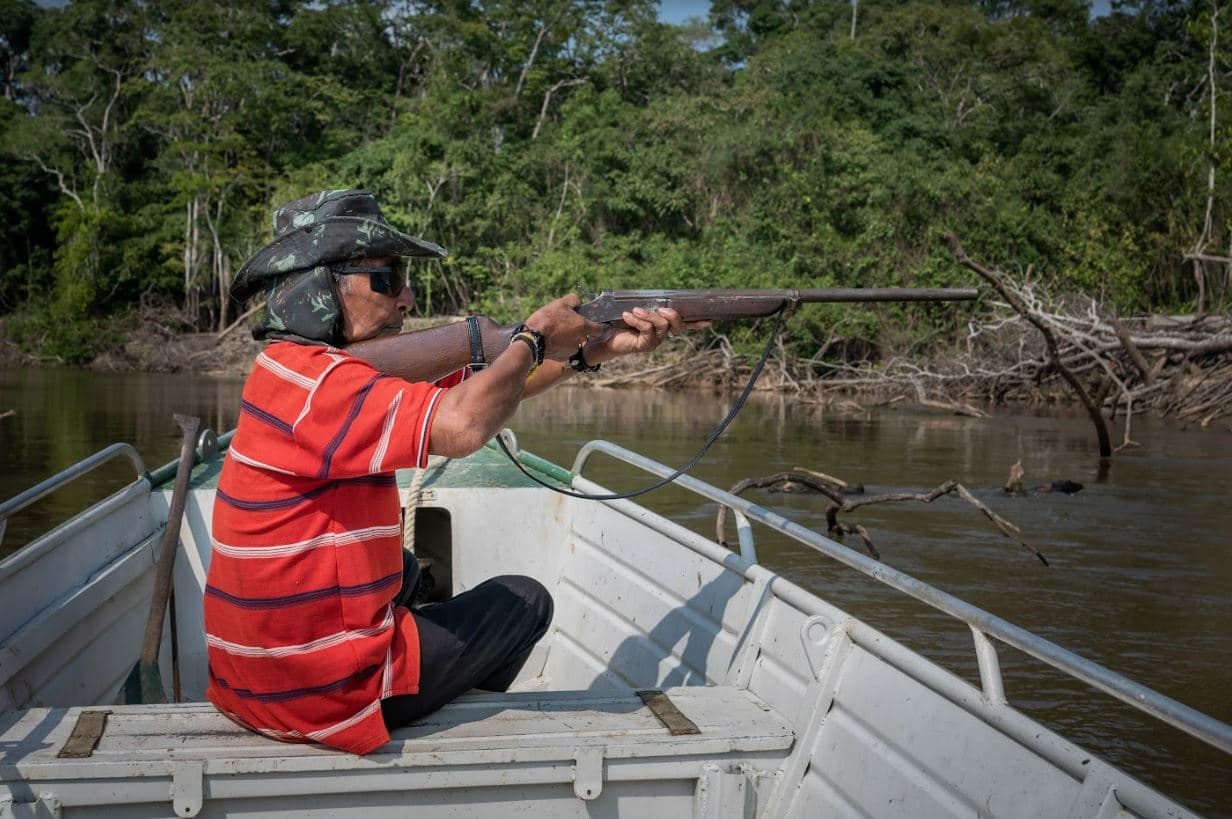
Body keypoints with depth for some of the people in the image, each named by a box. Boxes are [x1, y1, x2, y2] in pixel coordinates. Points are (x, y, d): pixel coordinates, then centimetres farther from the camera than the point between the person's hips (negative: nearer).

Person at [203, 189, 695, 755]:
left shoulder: (312, 366, 7)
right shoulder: (307, 379, -22)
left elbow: (478, 389, 5)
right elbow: (461, 425, -35)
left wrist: (599, 348, -4)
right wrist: (533, 339, -17)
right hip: (319, 696, -9)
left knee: (403, 572, 35)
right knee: (527, 602, 11)